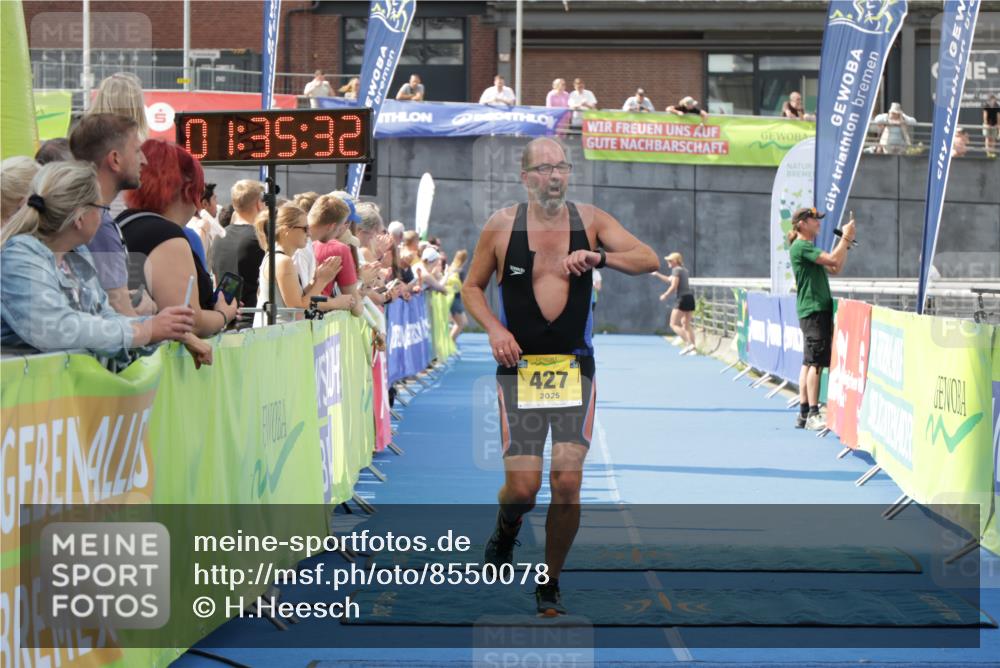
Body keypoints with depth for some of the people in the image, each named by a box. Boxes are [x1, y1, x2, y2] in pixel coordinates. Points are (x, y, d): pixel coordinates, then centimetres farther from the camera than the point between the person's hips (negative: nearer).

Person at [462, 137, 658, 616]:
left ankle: (550, 586, 12)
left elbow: (650, 260, -4)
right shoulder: (501, 226, 0)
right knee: (522, 487, -7)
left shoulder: (589, 220, 2)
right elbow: (472, 287, 11)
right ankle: (506, 531, 30)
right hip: (518, 365, -1)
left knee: (567, 482, -6)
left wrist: (599, 257, -21)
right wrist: (493, 328, -7)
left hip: (575, 366, 1)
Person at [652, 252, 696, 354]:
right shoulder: (684, 269, 21)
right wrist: (657, 274, 34)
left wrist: (665, 295, -2)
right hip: (690, 297, 9)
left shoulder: (676, 270, -7)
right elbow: (669, 280, 32)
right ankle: (693, 347, 9)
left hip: (683, 298, -9)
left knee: (674, 324, -5)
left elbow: (673, 286, -15)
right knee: (686, 325, 16)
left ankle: (689, 344, -18)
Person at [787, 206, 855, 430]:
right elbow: (832, 259, -20)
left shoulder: (808, 247, 20)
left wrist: (846, 243, 10)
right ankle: (812, 414, -13)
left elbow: (835, 268, 18)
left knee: (809, 362, 9)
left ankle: (803, 413, 10)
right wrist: (846, 238, -8)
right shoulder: (801, 247, -11)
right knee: (815, 362, -12)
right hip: (813, 310, -10)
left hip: (819, 309, 10)